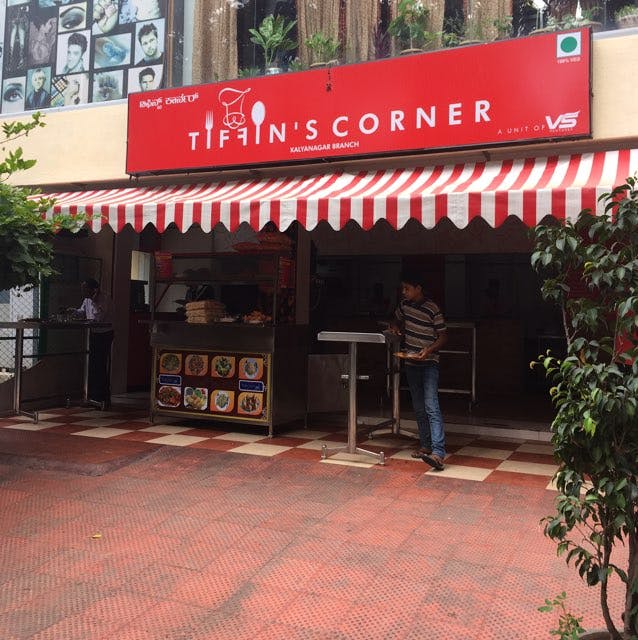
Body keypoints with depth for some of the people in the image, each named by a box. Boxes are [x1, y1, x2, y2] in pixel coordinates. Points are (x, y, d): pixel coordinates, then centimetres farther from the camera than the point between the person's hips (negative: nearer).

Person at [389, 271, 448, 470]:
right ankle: (425, 445, 23)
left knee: (431, 406, -18)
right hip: (411, 363, 7)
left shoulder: (432, 309, -13)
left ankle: (438, 453, -25)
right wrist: (395, 328, 3)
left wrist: (429, 350, -23)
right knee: (418, 407, 12)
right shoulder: (404, 305, 5)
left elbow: (443, 336, -8)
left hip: (429, 363, -7)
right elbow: (396, 319, 26)